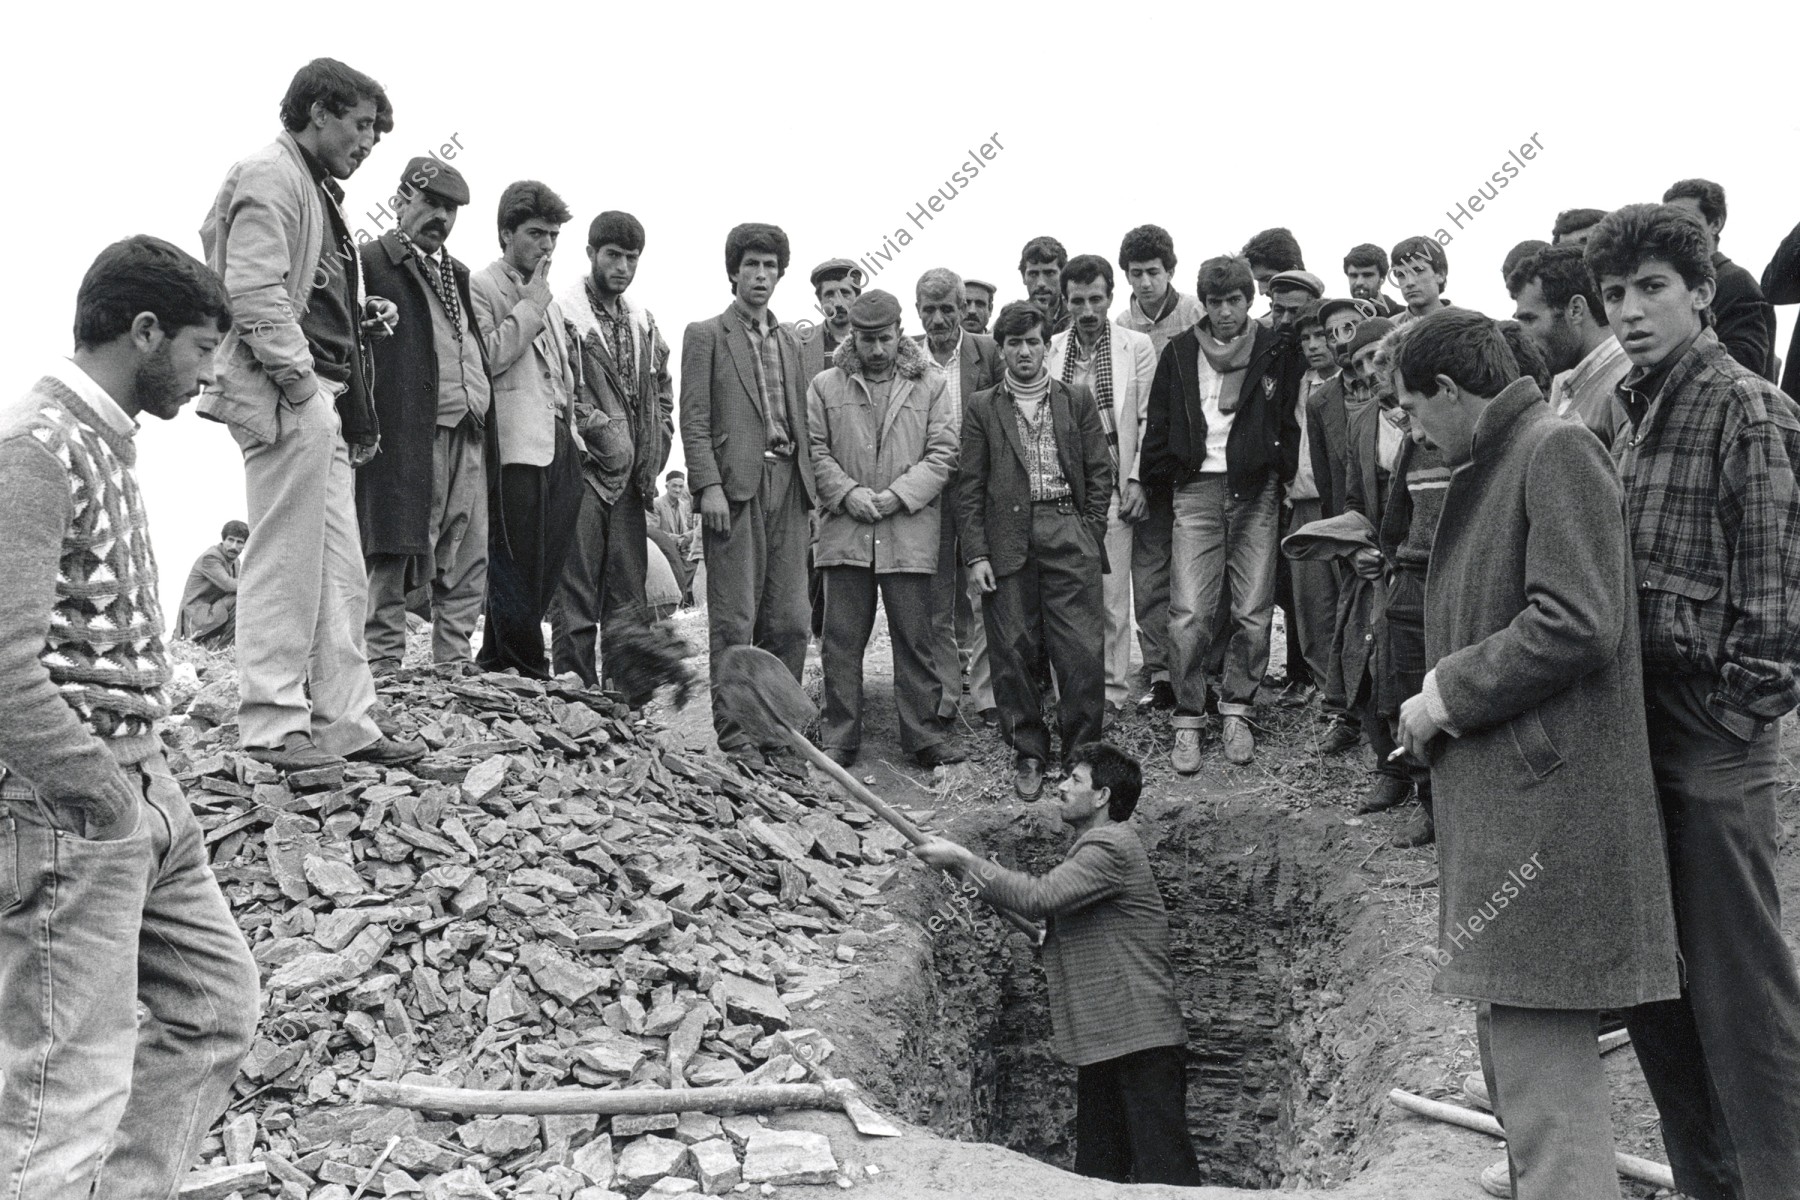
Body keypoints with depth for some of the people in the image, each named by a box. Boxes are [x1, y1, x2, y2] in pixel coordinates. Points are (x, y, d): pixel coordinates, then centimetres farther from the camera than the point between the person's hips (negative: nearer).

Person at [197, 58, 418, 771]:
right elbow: (253, 293, -18)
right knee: (286, 564, -4)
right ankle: (273, 727, 3)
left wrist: (361, 316, 8)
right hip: (286, 397, -10)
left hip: (322, 400, 10)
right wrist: (302, 384, -18)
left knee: (340, 572, 11)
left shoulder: (317, 190, 22)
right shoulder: (270, 176, -8)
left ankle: (344, 722, 17)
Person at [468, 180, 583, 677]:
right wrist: (529, 308, -7)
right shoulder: (480, 287, -1)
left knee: (545, 571, 6)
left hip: (560, 448, 8)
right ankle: (528, 673, 1)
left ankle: (497, 665, 13)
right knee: (517, 569, -4)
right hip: (516, 448, -8)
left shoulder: (550, 299, 25)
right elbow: (485, 359, -15)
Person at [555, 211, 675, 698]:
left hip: (631, 477, 7)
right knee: (575, 602, -3)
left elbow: (663, 390, 22)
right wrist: (600, 430, -13)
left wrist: (654, 449, 10)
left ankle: (629, 707, 16)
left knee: (629, 599, 10)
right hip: (582, 471, -7)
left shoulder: (643, 322, 15)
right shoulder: (562, 313, -6)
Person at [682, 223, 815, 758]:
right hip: (736, 484, -5)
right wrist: (709, 486, -14)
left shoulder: (789, 342, 21)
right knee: (734, 619, -4)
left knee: (790, 620, 3)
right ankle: (733, 732, 2)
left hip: (788, 482, 5)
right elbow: (694, 420, -3)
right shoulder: (706, 335, 5)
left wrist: (810, 487, 11)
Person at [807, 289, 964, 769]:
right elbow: (815, 450, 6)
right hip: (844, 530, 1)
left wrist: (899, 494, -10)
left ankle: (925, 734, 12)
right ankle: (838, 738, 12)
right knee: (842, 639, 4)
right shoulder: (825, 386, 9)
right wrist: (846, 492, -10)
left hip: (909, 530, 0)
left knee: (915, 638, 3)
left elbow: (942, 453, 3)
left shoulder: (928, 387, 9)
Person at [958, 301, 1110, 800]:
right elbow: (970, 487, 5)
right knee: (1013, 651, 1)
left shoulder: (1077, 401, 13)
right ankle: (1028, 753, 14)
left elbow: (1100, 472, 11)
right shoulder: (981, 407, 10)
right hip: (1006, 541, 0)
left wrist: (1090, 535, 1)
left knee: (1083, 651, -5)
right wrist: (976, 554, -3)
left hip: (1068, 534, 0)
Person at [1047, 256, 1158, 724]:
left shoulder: (1137, 347, 6)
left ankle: (1111, 693, 4)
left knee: (1110, 591, -3)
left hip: (1113, 483, -2)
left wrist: (1136, 480, -4)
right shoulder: (1050, 350, 10)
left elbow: (1148, 419, 4)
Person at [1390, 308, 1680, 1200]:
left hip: (1544, 807, -10)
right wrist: (1442, 708, 12)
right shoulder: (1492, 469, 18)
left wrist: (1445, 695, -12)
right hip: (1500, 809, 10)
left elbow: (1577, 623, -21)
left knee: (1541, 1054, -9)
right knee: (1521, 1051, 17)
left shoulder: (1556, 452, -10)